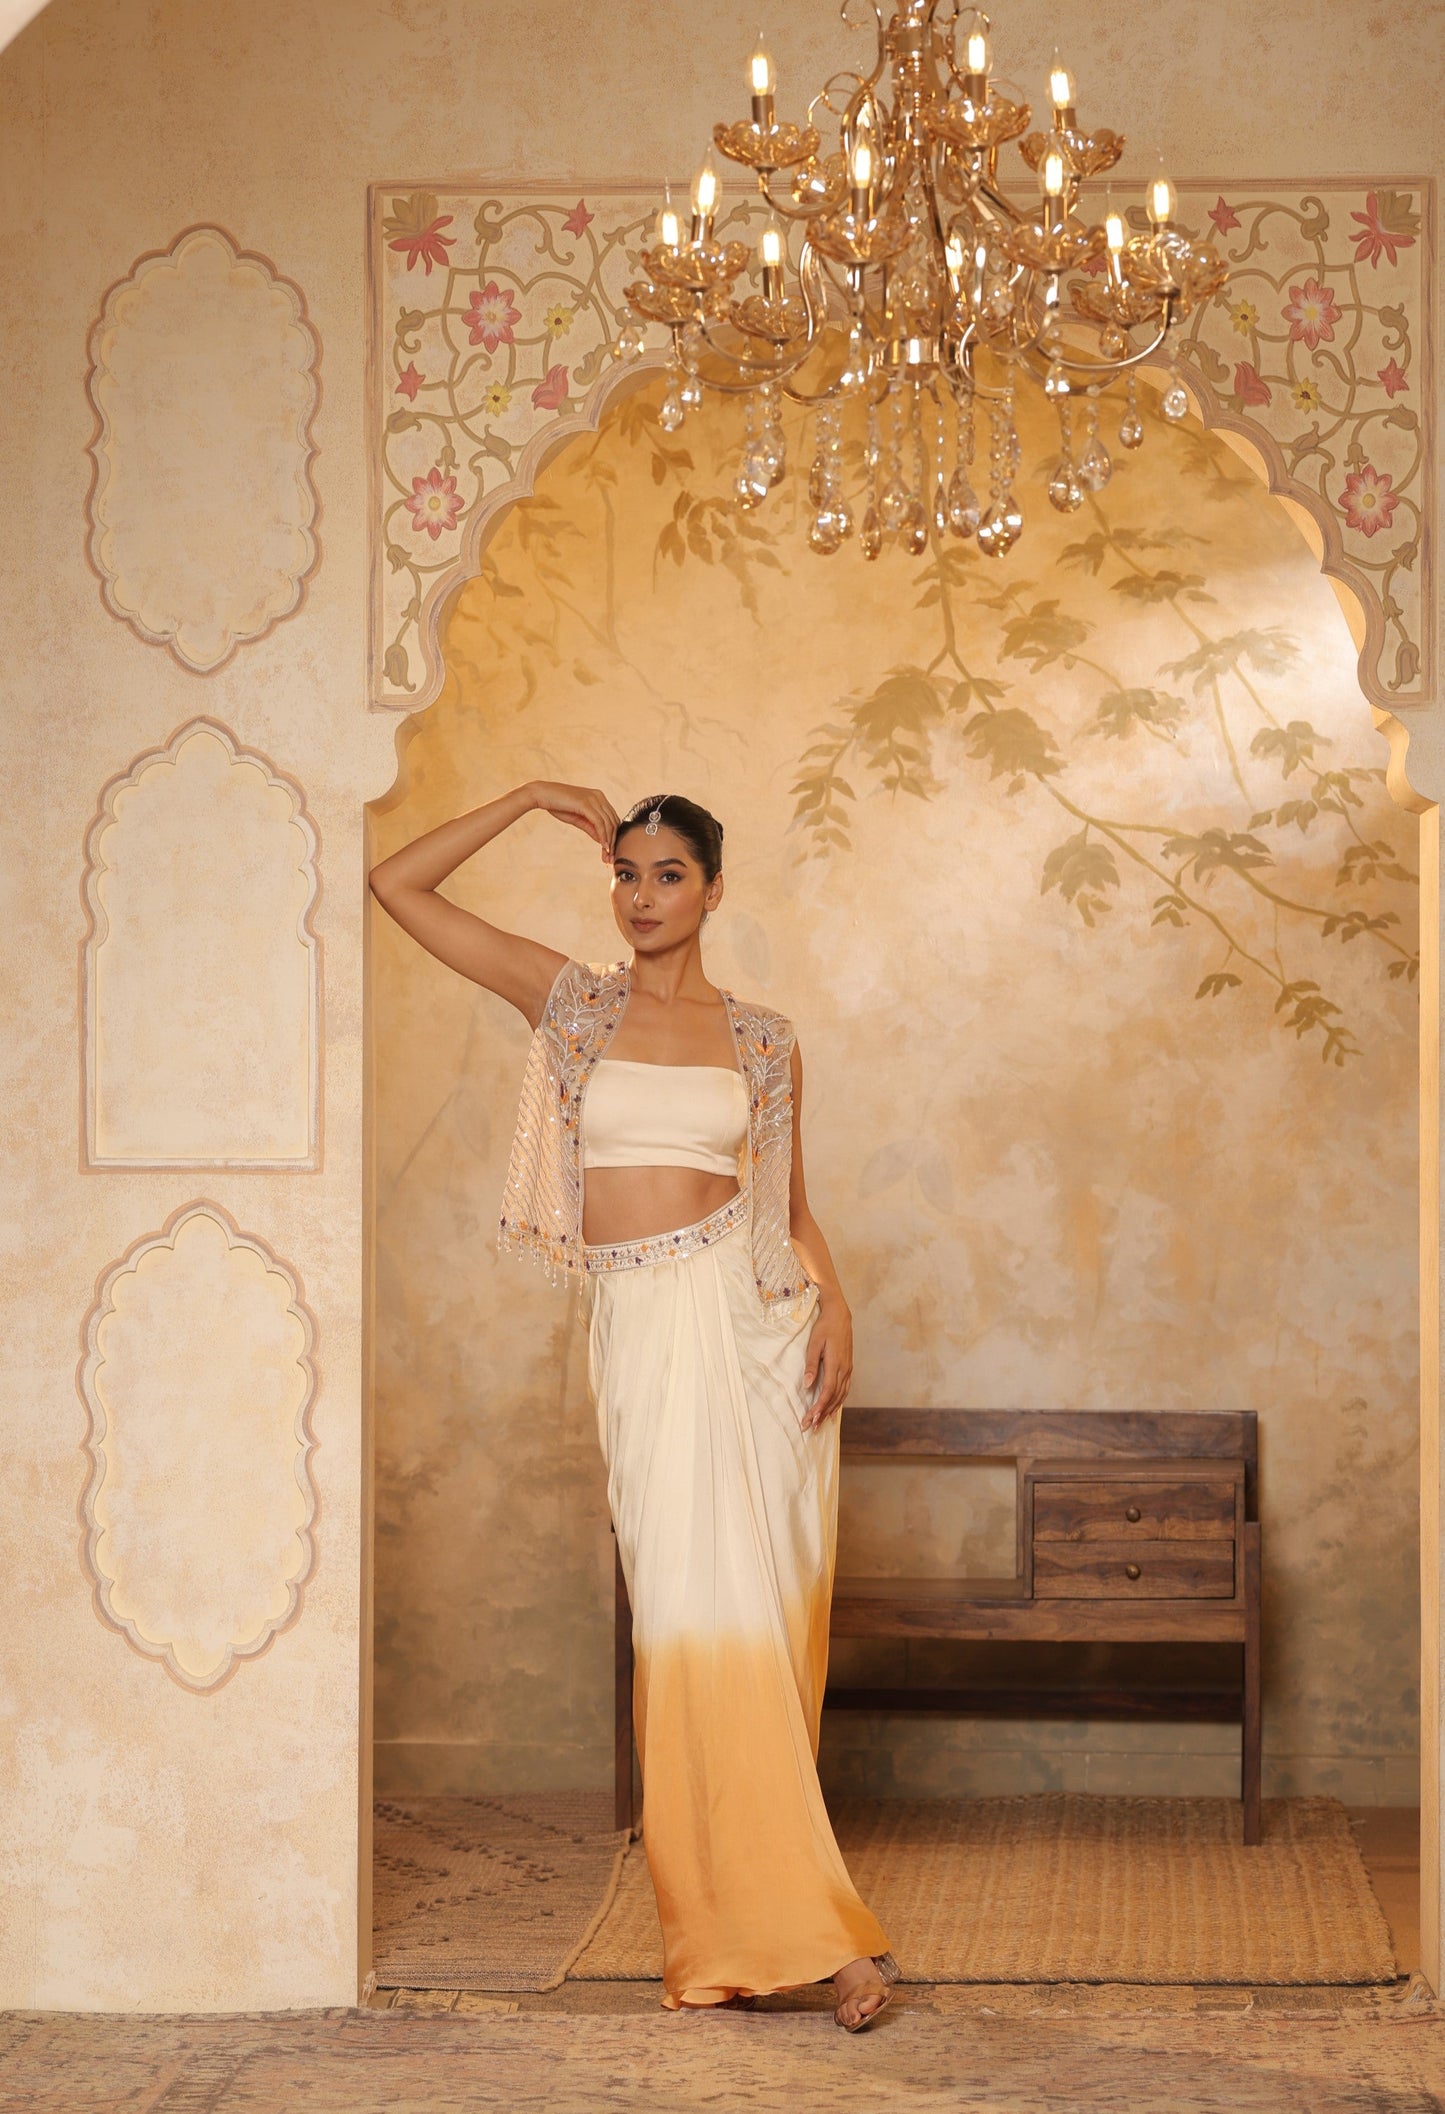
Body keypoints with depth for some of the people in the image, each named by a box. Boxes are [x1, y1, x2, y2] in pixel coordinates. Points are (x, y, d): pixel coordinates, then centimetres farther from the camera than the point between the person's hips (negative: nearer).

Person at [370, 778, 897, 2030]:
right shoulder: (572, 1002, 9)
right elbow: (400, 884, 8)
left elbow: (794, 1208, 14)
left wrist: (835, 1307, -4)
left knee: (756, 1607, -1)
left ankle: (731, 1917, 8)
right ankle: (806, 1925, -5)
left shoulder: (762, 1039, 10)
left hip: (754, 1317, 0)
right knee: (697, 1606, -7)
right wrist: (531, 800, 7)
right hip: (641, 1325, 0)